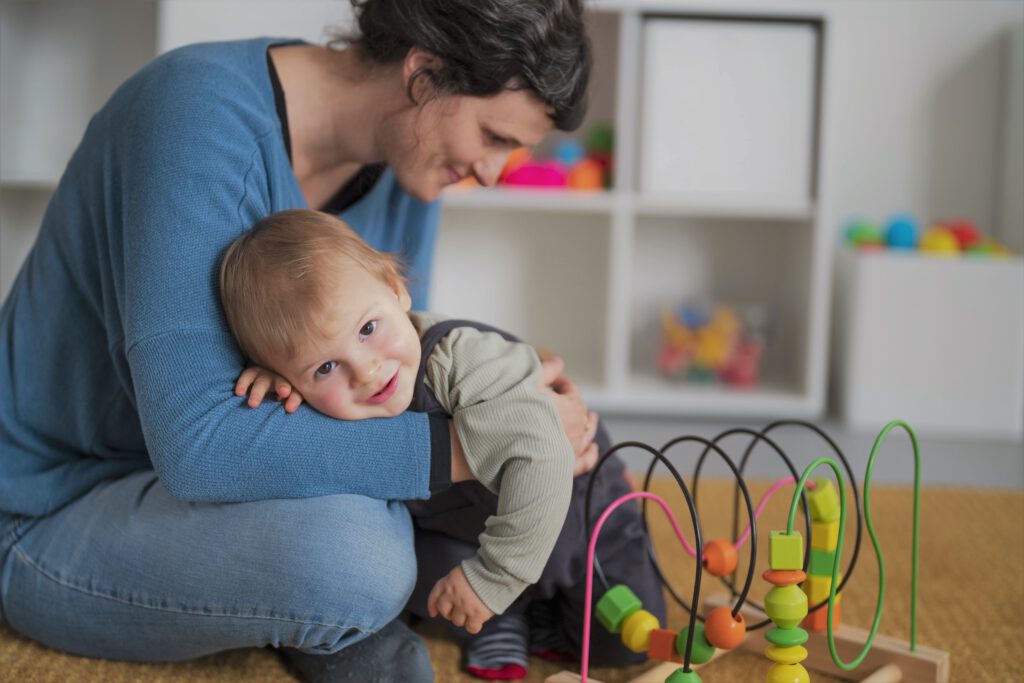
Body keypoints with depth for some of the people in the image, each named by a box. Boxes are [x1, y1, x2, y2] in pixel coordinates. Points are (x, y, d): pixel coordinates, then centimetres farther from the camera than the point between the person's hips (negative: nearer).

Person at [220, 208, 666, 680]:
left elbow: (542, 464, -49)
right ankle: (502, 620, 5)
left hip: (564, 509, -4)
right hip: (453, 529, 4)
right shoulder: (326, 388, -26)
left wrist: (493, 577, -43)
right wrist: (271, 375, -29)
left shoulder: (463, 362, -43)